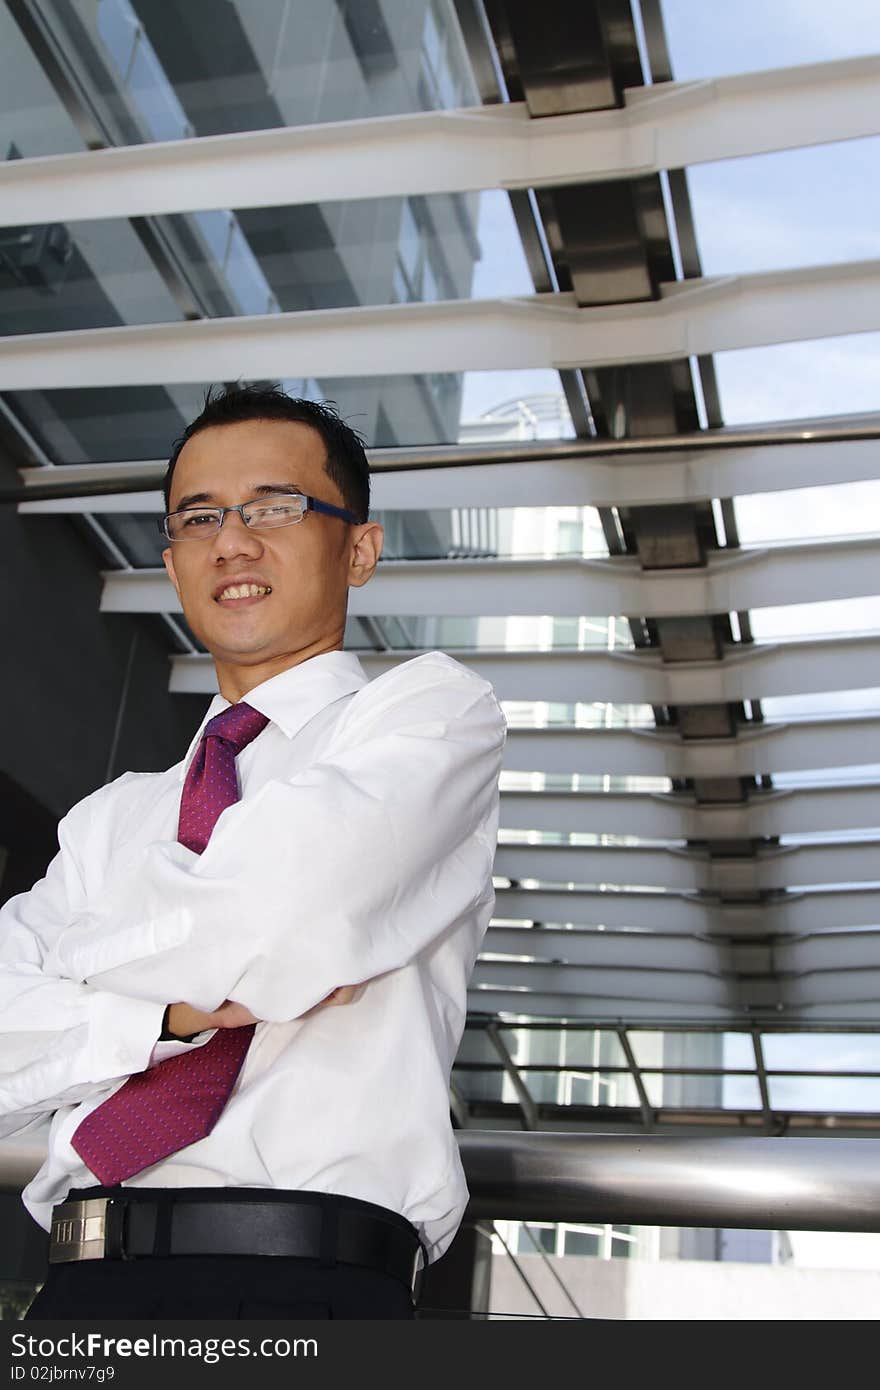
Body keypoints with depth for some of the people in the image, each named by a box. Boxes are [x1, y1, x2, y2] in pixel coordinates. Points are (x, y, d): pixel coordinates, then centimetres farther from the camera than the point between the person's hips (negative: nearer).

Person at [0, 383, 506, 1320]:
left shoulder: (433, 710, 6)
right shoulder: (110, 821, 20)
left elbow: (278, 920, -11)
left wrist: (88, 954, 6)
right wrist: (177, 1007, -8)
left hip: (305, 1282, -3)